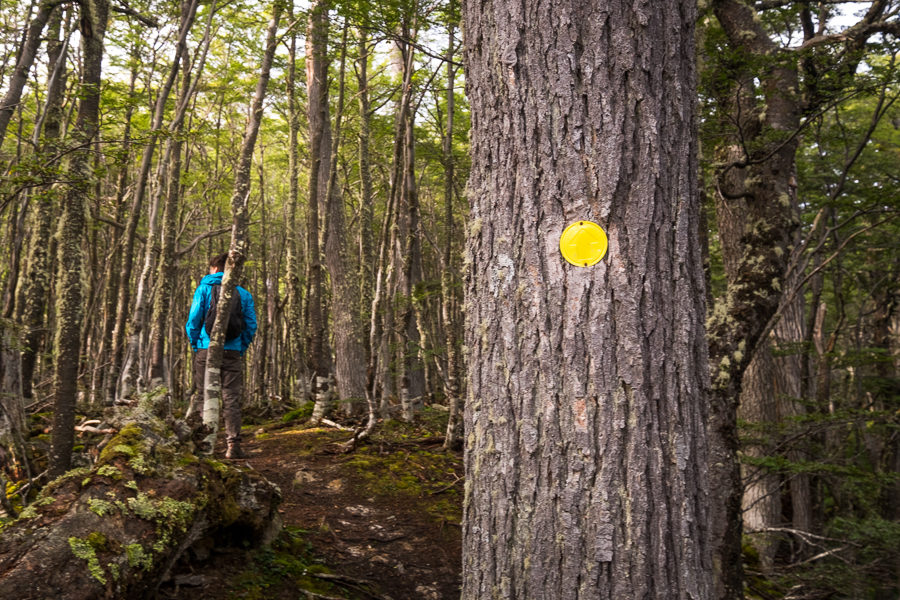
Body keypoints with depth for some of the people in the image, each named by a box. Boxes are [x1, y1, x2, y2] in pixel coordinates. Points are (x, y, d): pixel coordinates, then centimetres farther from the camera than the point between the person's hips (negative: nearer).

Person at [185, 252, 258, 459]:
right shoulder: (244, 294, 8)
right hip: (232, 353, 1)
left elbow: (193, 320, -2)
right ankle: (233, 444, -4)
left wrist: (195, 345, 10)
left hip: (206, 350, -1)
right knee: (231, 400, 2)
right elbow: (251, 326, 4)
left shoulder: (204, 288, 3)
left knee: (202, 396, 9)